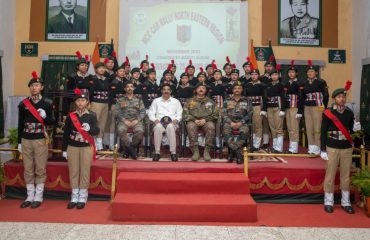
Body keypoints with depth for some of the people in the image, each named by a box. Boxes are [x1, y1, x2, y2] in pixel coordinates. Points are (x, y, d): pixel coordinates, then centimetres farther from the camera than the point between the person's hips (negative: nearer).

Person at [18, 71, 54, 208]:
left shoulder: (47, 103, -1)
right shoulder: (23, 103, 4)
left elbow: (51, 122, 2)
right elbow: (20, 124, 6)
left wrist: (45, 116, -20)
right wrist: (19, 142, 5)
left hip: (40, 140, -2)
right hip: (26, 140, 2)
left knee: (40, 169, 3)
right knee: (28, 169, 9)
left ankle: (38, 197, 14)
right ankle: (30, 196, 20)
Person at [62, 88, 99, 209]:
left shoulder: (92, 115, -3)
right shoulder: (70, 116, 2)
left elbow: (96, 131, -8)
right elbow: (66, 133, 5)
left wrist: (89, 129, -30)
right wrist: (64, 149, 3)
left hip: (86, 147, -2)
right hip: (72, 147, 2)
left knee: (85, 172, 2)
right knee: (73, 172, 7)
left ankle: (82, 198, 13)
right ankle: (74, 197, 17)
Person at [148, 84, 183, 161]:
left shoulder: (176, 101, 22)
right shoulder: (156, 101, 22)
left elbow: (179, 114, 14)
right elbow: (151, 112, 14)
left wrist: (176, 120, -6)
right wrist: (155, 120, -5)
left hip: (172, 123, 0)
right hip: (159, 122, 1)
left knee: (170, 127, -39)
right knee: (158, 127, -38)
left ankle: (173, 152, -38)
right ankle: (157, 152, -33)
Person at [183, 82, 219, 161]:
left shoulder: (211, 102, 19)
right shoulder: (190, 101, 18)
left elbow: (215, 114, 9)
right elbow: (185, 114, 8)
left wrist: (205, 120, -7)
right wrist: (194, 120, -9)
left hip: (206, 121, 0)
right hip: (193, 121, 0)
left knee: (211, 126, -34)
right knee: (191, 126, -35)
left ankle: (207, 151, -28)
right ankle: (195, 151, -31)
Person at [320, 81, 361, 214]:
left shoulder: (349, 113, 4)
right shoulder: (328, 113, -7)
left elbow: (350, 131, 12)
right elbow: (323, 132, -6)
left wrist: (355, 128, -12)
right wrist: (323, 150, -10)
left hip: (347, 148, 4)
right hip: (332, 148, -3)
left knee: (346, 176, 11)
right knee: (330, 176, 3)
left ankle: (346, 202, 23)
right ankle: (328, 202, 16)